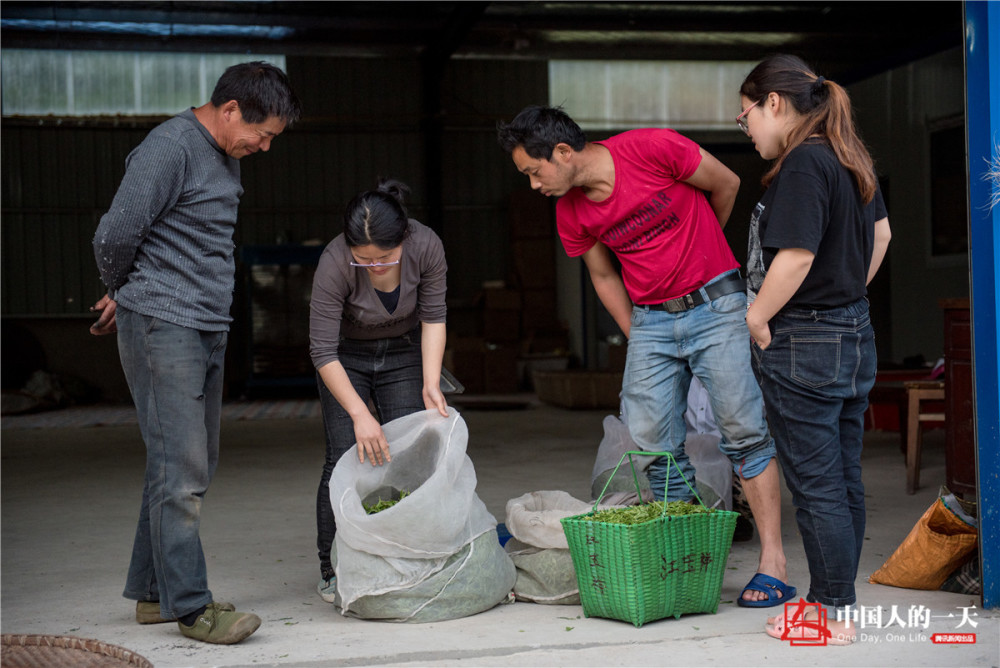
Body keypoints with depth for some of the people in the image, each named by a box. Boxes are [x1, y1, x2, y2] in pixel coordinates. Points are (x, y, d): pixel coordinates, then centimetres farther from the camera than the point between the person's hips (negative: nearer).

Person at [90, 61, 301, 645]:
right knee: (180, 470, -7)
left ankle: (153, 591, 21)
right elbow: (116, 235, -15)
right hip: (163, 328, -9)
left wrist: (123, 299, 19)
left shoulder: (225, 157, 15)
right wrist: (123, 294, 4)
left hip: (209, 331, 9)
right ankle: (190, 606, -1)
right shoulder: (170, 148, -14)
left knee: (195, 464, 12)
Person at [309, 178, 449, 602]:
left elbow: (433, 317, -12)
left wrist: (430, 384, -20)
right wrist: (360, 414, -34)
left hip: (404, 352, 2)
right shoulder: (334, 263, -33)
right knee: (344, 459, -12)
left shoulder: (426, 246, -27)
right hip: (346, 357, -2)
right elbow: (323, 352, -29)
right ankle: (332, 570, -1)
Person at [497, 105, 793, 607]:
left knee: (744, 430, -6)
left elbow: (726, 184, 0)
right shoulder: (571, 214, -1)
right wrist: (637, 340, 12)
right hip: (650, 320, 5)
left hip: (714, 304, -4)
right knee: (656, 447, 1)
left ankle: (773, 563, -2)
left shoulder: (652, 149, -16)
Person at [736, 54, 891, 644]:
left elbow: (795, 256, -25)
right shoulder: (850, 157, 11)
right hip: (855, 337, 10)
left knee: (816, 487, -1)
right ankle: (839, 599, 25)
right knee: (846, 480, 14)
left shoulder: (801, 163, -18)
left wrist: (756, 317, -12)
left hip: (804, 345, -9)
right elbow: (881, 231, 23)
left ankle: (832, 614, 7)